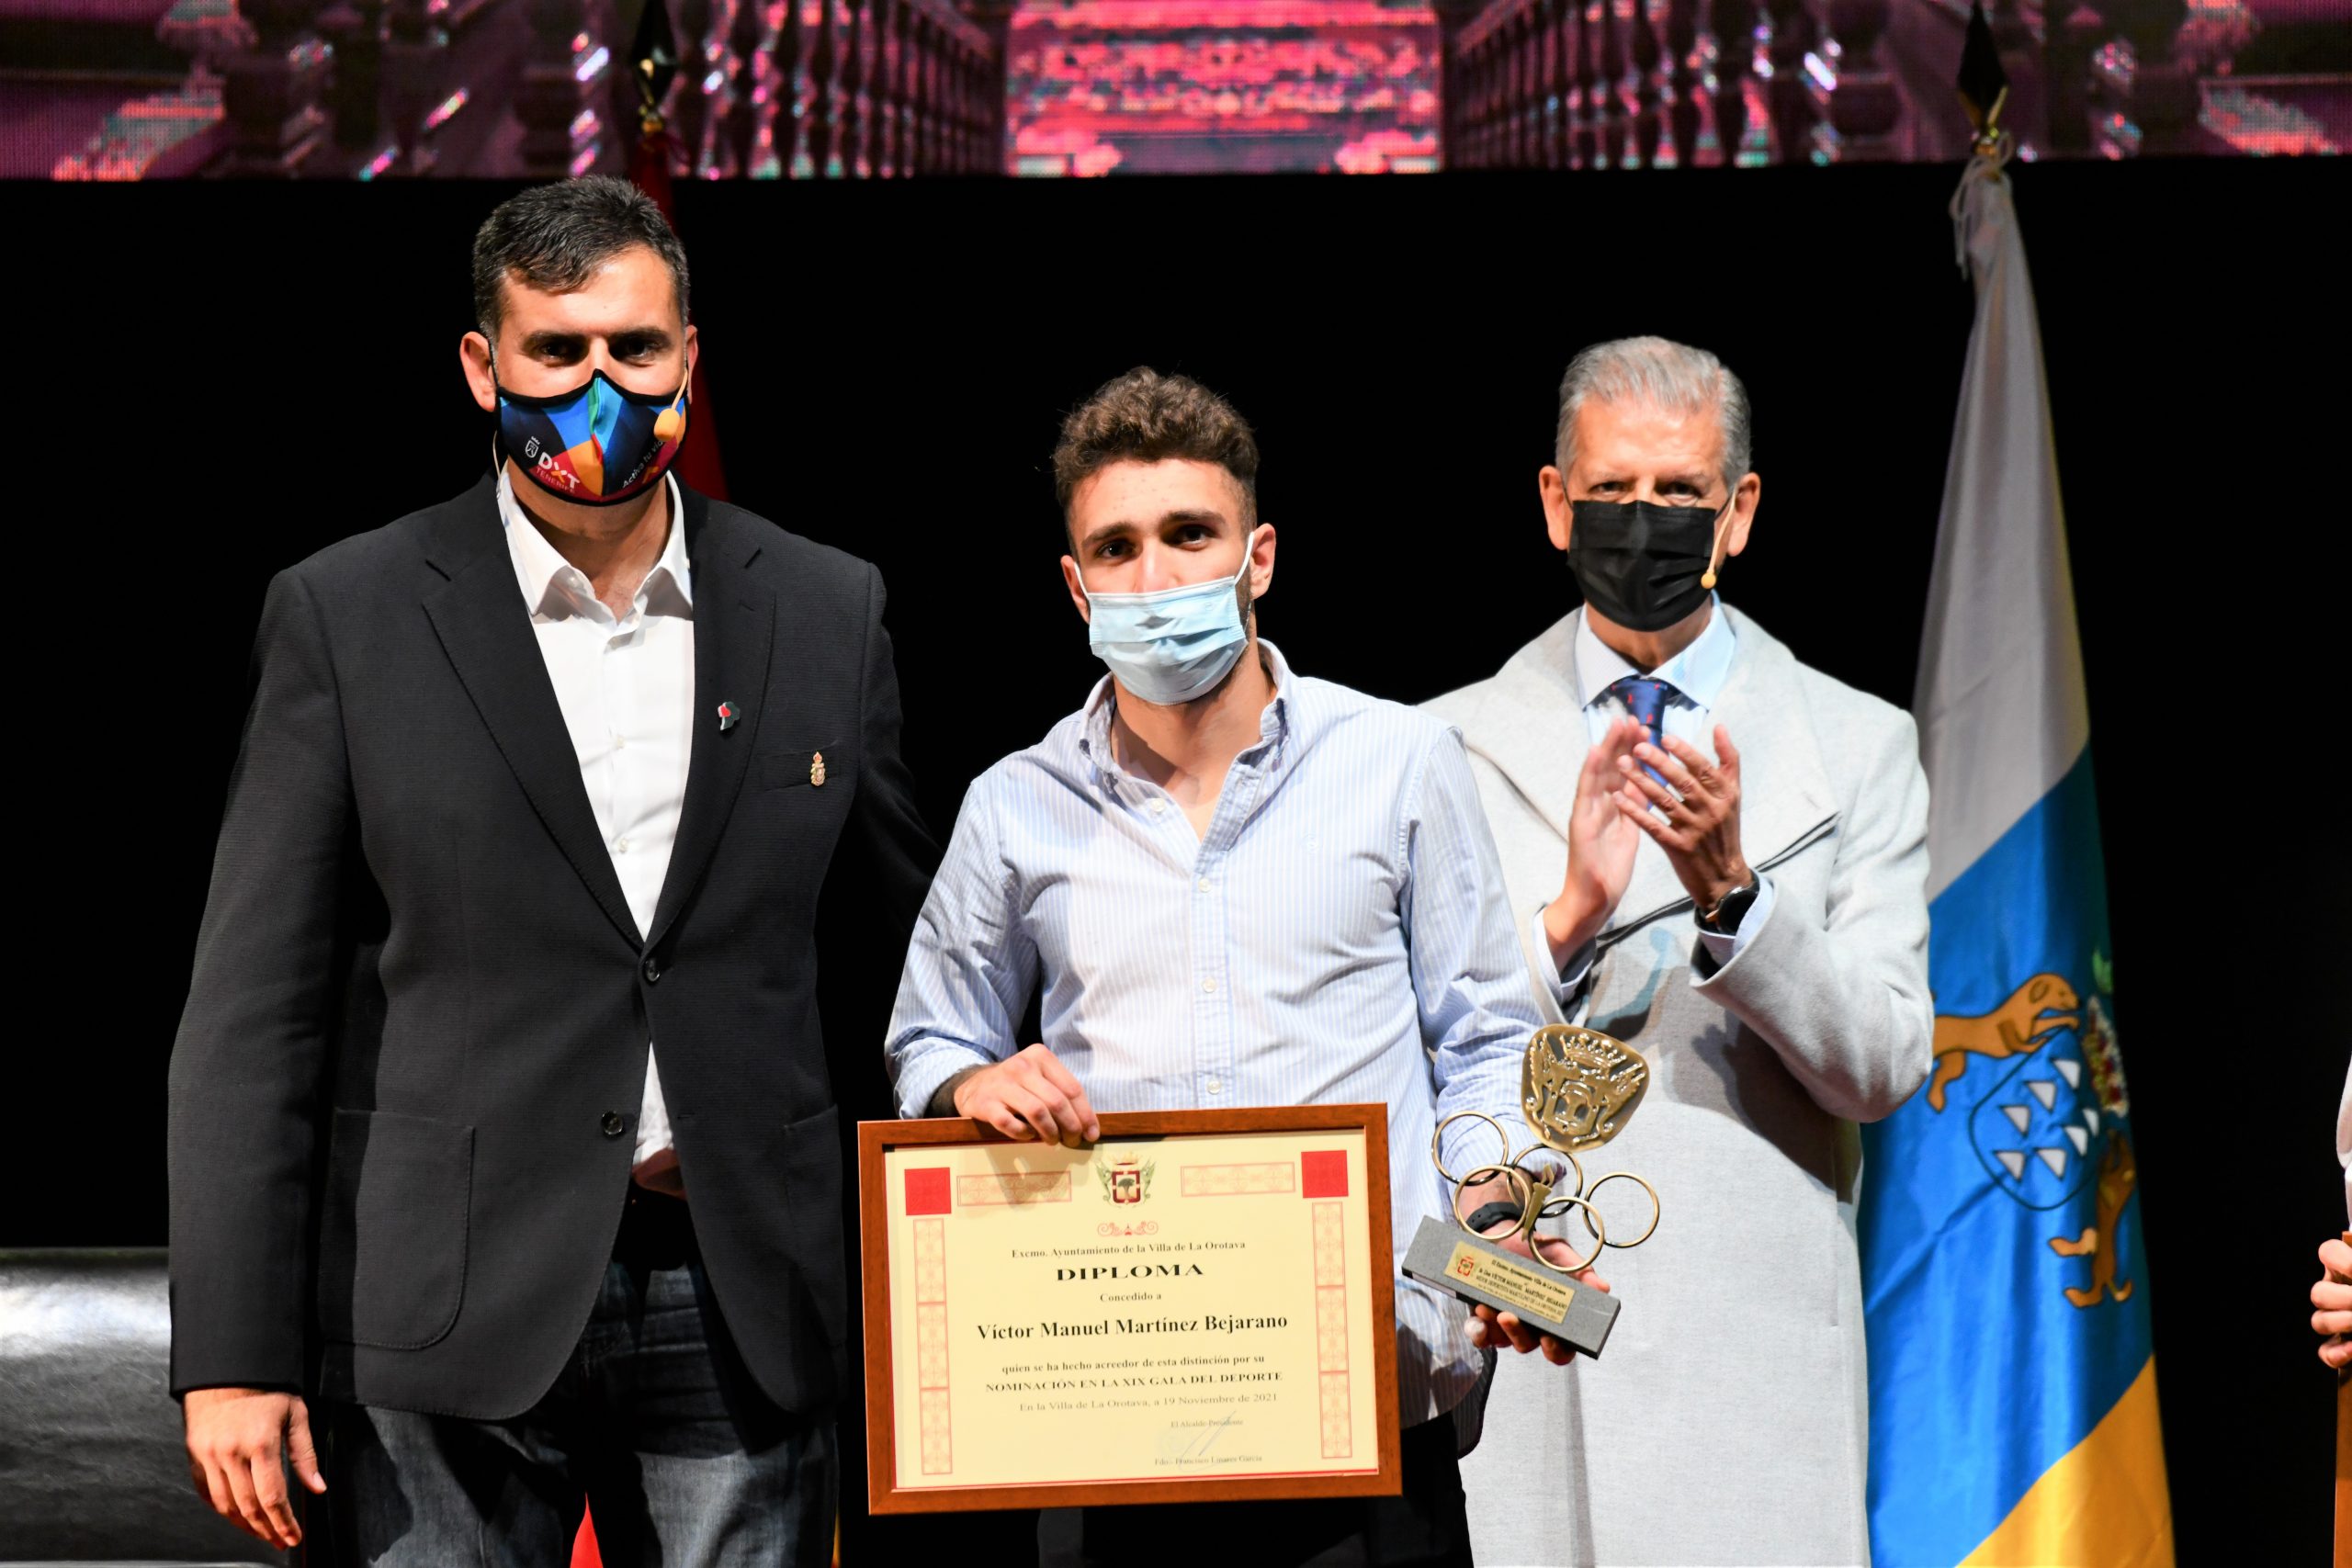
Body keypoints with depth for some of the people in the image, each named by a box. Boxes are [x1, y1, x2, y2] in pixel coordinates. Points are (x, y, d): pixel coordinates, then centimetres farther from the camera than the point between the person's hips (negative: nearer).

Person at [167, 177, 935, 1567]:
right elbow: (256, 1011, -1)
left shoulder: (827, 611, 7)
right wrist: (234, 1355, -6)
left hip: (741, 1311, 2)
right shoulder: (346, 616, 1)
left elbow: (919, 921, 17)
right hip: (452, 1327, -2)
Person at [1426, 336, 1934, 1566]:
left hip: (1753, 1340, 0)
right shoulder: (1451, 746, 8)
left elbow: (1884, 1070, 0)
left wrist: (1732, 897, -14)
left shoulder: (1858, 747, 7)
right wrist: (1569, 916, -14)